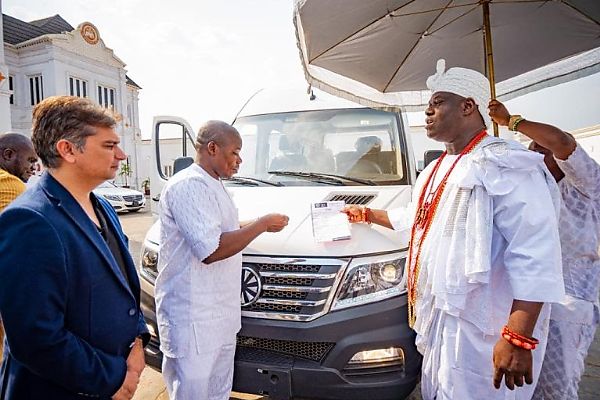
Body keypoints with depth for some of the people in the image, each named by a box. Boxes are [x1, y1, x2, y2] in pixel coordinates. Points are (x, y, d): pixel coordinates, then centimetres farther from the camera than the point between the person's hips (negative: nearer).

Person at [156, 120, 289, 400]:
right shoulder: (188, 186, -20)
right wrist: (262, 224, -18)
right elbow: (210, 250, -27)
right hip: (193, 321, -10)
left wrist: (257, 225, 13)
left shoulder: (212, 185, 14)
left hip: (220, 315, 10)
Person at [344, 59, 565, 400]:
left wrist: (518, 338, -28)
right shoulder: (438, 170, 16)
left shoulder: (506, 166, -16)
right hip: (439, 320, 9)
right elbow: (414, 219, 31)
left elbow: (535, 254, -24)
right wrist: (368, 215, 36)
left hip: (481, 332, -9)